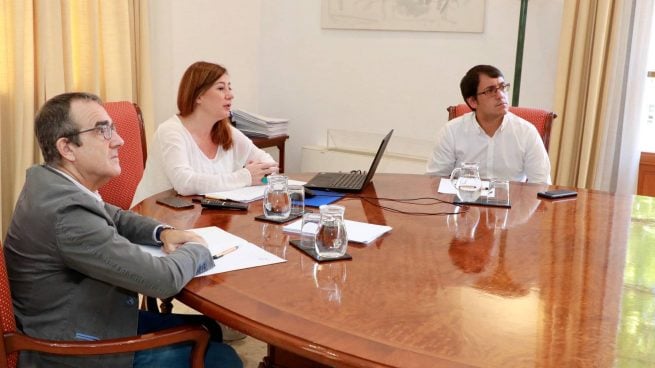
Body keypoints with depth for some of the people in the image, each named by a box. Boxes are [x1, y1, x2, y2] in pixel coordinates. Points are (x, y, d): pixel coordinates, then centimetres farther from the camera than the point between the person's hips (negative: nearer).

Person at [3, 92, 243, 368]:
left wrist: (163, 232, -1)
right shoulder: (66, 210, -32)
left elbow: (113, 217, 18)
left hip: (74, 322, 9)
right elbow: (163, 279, -28)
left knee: (207, 329, 16)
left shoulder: (50, 180, -2)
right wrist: (196, 249, -7)